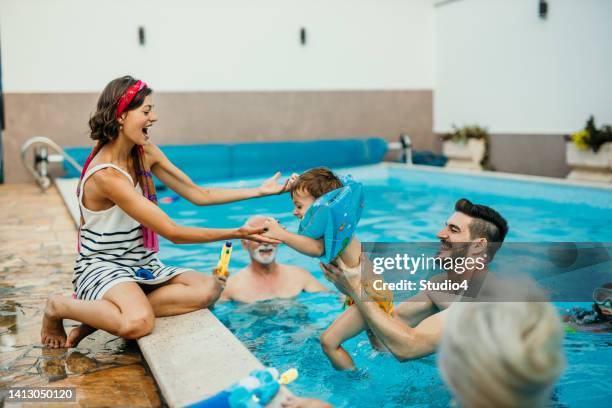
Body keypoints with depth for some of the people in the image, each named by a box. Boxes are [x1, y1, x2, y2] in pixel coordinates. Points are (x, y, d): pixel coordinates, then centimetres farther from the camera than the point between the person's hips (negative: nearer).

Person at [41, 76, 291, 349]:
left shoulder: (145, 153, 2)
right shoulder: (106, 175, -23)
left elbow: (199, 195, 7)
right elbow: (172, 232, -23)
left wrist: (259, 191, 2)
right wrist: (237, 233, -23)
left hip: (143, 266, 8)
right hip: (103, 268, -7)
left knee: (208, 288, -18)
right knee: (138, 323, -36)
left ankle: (102, 314, -9)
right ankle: (59, 307, -4)